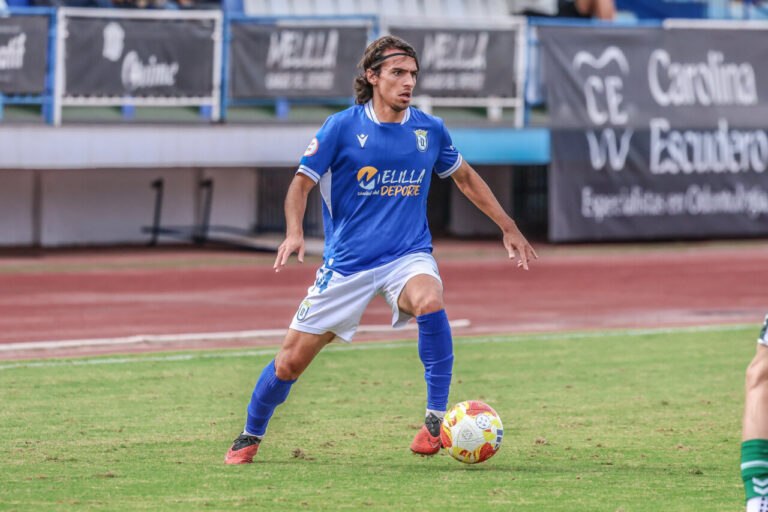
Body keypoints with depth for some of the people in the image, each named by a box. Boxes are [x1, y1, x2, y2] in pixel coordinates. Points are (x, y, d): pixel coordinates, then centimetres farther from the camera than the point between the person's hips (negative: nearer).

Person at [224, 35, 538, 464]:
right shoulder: (342, 127, -7)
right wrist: (295, 232, -22)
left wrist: (508, 227, 20)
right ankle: (250, 438, 27)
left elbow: (465, 177, 20)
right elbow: (302, 184, -3)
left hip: (408, 255, 1)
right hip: (347, 262, -1)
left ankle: (437, 420, -29)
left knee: (430, 302, -35)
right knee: (292, 360, 1)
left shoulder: (430, 130, 2)